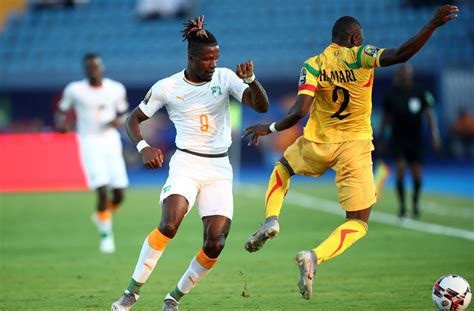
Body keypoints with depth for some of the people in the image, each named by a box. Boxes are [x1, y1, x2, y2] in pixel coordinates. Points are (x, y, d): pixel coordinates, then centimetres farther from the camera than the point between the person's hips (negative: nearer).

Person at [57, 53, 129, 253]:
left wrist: (118, 121, -8)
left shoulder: (116, 89, 4)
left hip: (111, 141, 3)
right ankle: (105, 235, 1)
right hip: (89, 143, -3)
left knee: (119, 194, -3)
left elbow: (124, 115, 14)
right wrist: (61, 122, -13)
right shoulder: (75, 90, -2)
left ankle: (102, 215, 30)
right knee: (103, 190, -16)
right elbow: (62, 111, 9)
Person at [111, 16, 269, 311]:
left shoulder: (225, 78, 0)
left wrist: (251, 80, -28)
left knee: (215, 244, -9)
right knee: (169, 225, -27)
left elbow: (262, 106, -9)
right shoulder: (167, 87, -3)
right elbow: (134, 119, 6)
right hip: (186, 164, -2)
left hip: (219, 169, 2)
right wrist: (144, 147, -13)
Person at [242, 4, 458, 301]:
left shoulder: (313, 66, -6)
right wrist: (434, 24, -21)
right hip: (355, 147, -2)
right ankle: (314, 257, -23)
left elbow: (300, 111, -16)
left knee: (282, 169, 35)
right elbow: (400, 55, -24)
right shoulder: (359, 56, -10)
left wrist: (270, 128, -4)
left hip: (318, 144, 2)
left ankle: (271, 219, 10)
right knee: (358, 223, 4)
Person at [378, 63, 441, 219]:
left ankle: (416, 202, 31)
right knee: (400, 170, -15)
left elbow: (429, 113, -3)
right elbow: (386, 116, 11)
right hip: (398, 140, -1)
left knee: (417, 175, 2)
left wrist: (434, 133, -15)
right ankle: (402, 207, -5)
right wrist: (381, 136, 13)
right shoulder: (391, 94, -1)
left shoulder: (420, 93, -2)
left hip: (416, 140, 1)